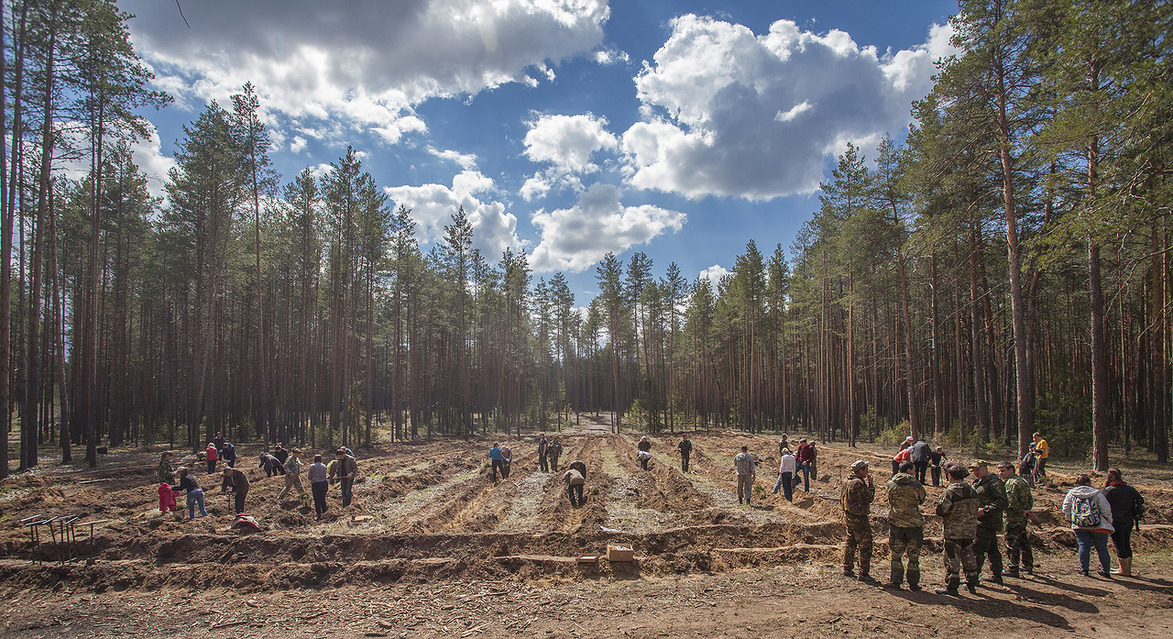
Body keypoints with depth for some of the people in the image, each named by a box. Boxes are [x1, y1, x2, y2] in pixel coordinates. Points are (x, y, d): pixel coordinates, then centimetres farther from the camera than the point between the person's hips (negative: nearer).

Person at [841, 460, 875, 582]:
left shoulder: (846, 481, 7)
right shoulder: (859, 483, -22)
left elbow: (841, 498, 14)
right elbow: (869, 498, -14)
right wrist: (870, 483, -9)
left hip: (848, 516, 9)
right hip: (859, 519, -9)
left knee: (850, 544, 19)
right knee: (865, 546, -1)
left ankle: (847, 569, 26)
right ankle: (864, 573, 1)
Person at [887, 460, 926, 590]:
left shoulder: (891, 484, -3)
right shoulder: (917, 485, -9)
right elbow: (921, 500, 8)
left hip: (896, 522, 1)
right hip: (914, 523, -1)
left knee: (896, 554, 12)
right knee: (914, 555, 11)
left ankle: (896, 581, 12)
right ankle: (913, 583, 15)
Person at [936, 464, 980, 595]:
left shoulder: (950, 492, -17)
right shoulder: (972, 491, 4)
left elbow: (940, 511, -20)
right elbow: (975, 510, 13)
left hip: (953, 531, -6)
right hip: (970, 530, 7)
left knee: (952, 558, 0)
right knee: (968, 556, 18)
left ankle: (951, 586, 2)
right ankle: (971, 584, 27)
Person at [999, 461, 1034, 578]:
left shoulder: (1011, 483, -16)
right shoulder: (1022, 481, 14)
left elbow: (1012, 501, -27)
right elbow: (1031, 499, 17)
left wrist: (1021, 511, -16)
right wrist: (1027, 510, 7)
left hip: (1012, 519, -9)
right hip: (1022, 519, 9)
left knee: (1012, 544, -3)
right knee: (1024, 542, 19)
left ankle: (1012, 569, 0)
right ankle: (1028, 566, 29)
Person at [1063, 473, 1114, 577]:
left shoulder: (1071, 494, 7)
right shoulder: (1097, 494, 0)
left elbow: (1066, 511, 8)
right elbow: (1106, 510, 0)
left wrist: (1072, 520, 22)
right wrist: (1109, 522, 14)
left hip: (1079, 526, 1)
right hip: (1099, 526, -1)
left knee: (1083, 546, 4)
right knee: (1102, 548, 8)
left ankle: (1084, 569, 2)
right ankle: (1106, 571, 15)